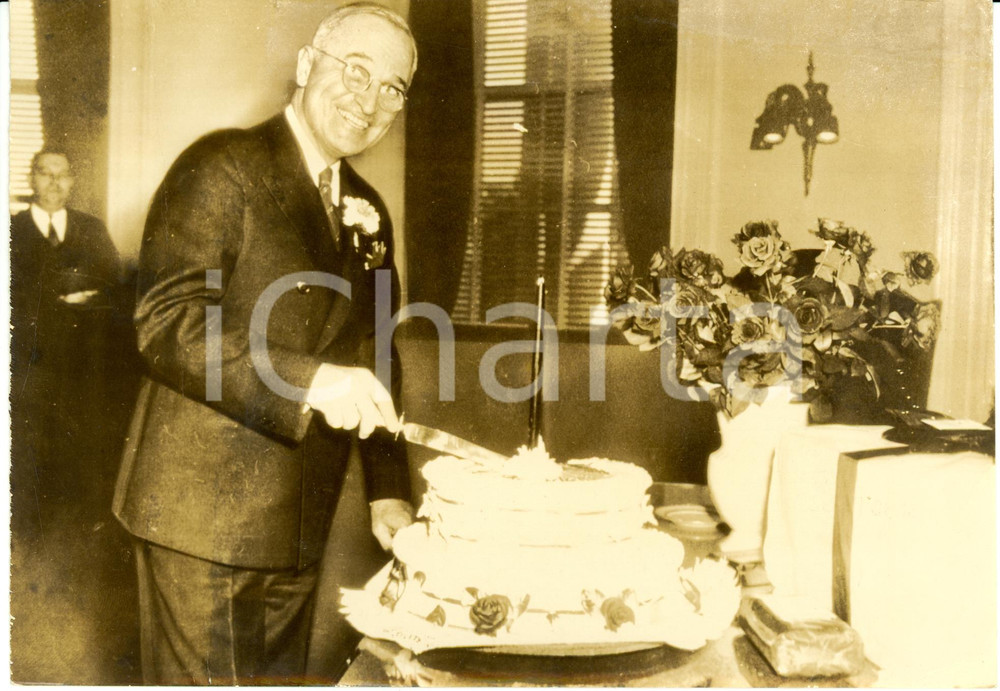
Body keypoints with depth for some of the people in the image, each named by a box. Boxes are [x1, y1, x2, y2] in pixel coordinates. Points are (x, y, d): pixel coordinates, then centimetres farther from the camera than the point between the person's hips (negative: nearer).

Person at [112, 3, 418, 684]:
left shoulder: (368, 211, 12)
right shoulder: (221, 167, -9)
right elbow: (164, 324, -19)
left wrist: (388, 490, 11)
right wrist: (308, 381, -29)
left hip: (299, 523, 7)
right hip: (205, 516, -7)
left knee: (281, 676, 18)